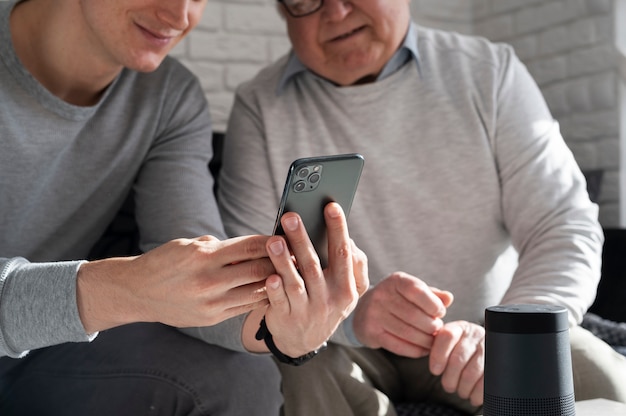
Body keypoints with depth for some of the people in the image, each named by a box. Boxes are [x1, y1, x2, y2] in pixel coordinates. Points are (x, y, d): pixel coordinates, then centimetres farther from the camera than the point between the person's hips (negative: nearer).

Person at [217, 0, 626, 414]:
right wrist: (348, 313, -34)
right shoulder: (259, 106, -5)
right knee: (301, 374, -32)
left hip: (477, 335, 1)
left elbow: (566, 225, -9)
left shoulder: (492, 71, -3)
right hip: (336, 344, 0)